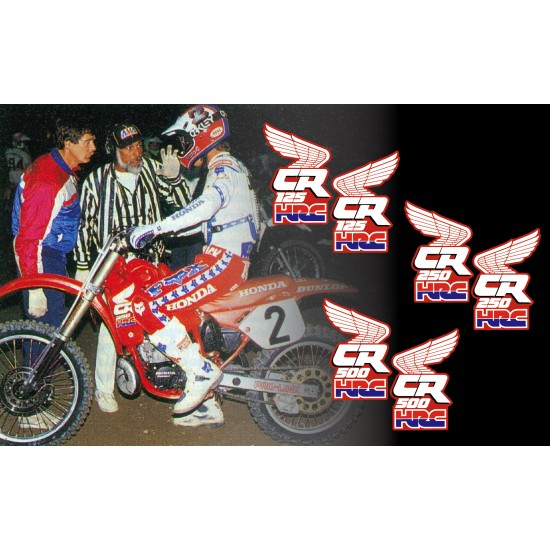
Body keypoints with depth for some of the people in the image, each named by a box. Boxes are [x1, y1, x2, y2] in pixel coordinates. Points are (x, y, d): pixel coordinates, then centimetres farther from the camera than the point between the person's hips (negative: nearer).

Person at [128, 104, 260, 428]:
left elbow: (205, 206, -30)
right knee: (182, 322, 18)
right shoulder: (231, 169, 22)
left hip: (223, 262, -11)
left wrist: (154, 228, -33)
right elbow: (206, 219, 29)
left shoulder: (225, 169, -9)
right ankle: (207, 405, 19)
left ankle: (202, 370, -16)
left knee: (147, 305, -18)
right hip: (227, 261, 11)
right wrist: (159, 231, 25)